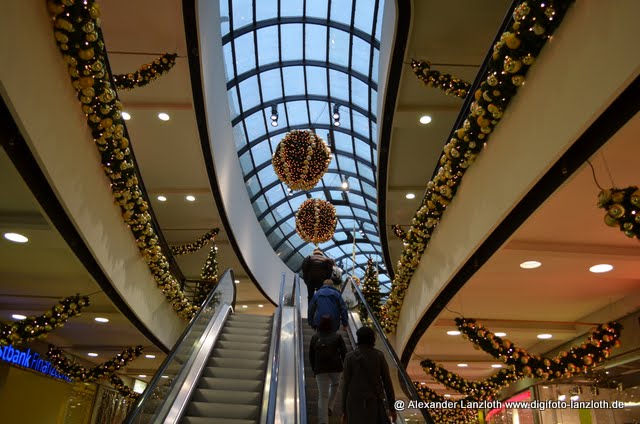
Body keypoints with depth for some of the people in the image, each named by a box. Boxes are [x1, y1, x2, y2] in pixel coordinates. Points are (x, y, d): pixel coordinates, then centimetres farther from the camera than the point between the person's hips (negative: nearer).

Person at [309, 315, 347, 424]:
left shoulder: (315, 337, 4)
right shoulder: (337, 336, -1)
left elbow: (311, 355, 9)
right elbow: (344, 353, -4)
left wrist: (314, 369, 21)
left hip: (320, 369, 0)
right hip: (335, 368, 0)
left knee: (323, 396, 3)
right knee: (334, 385, 30)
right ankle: (330, 407, 19)